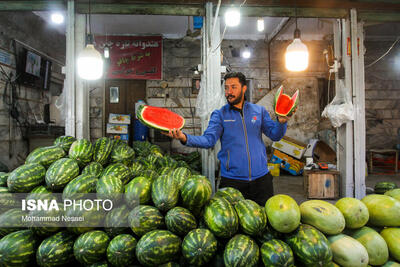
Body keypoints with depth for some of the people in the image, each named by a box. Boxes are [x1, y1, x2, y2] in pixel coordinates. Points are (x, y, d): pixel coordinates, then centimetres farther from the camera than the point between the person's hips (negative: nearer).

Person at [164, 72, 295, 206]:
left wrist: (281, 122, -18)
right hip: (231, 179, -2)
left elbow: (274, 135, 3)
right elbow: (208, 139, -12)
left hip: (261, 176, 2)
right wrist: (185, 138, -30)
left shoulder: (259, 110, 7)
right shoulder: (219, 114, 0)